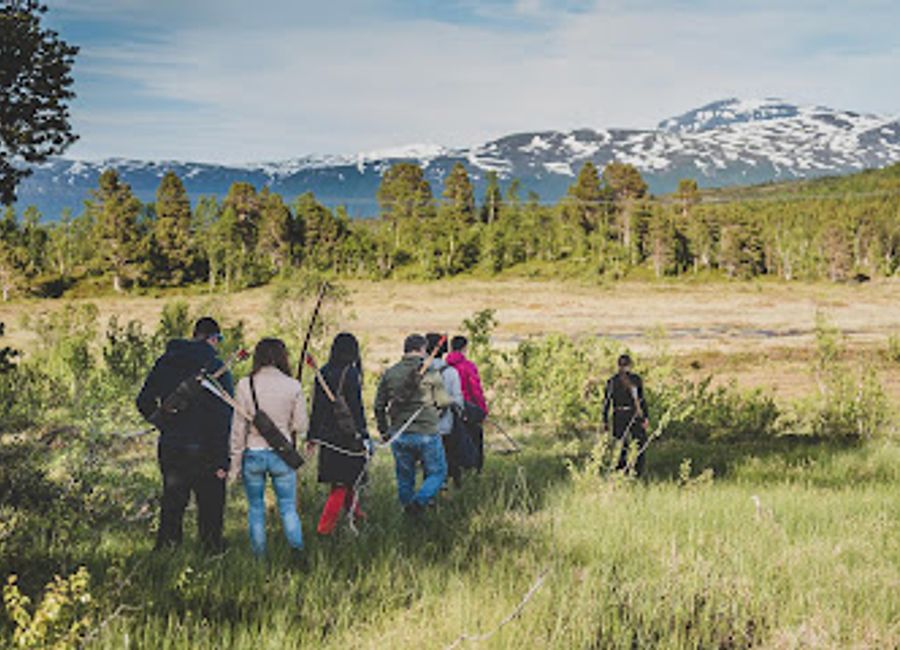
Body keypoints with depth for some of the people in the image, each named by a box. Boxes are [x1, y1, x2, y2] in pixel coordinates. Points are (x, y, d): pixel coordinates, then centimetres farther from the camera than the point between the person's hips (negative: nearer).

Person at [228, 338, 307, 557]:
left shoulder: (245, 385, -6)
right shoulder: (293, 386, -6)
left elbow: (238, 427, -3)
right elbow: (301, 426, -2)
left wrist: (235, 461, 3)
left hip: (253, 454, 0)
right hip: (282, 455, 0)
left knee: (256, 508, 13)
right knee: (288, 508, 10)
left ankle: (259, 557, 17)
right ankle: (298, 552, -1)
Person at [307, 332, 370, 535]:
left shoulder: (324, 372, 6)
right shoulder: (350, 373, -14)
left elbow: (316, 406, 11)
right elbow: (355, 407, -17)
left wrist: (313, 435, 18)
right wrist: (363, 435, -13)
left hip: (326, 434, 7)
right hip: (346, 434, -7)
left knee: (346, 477, 22)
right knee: (343, 482, 0)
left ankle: (354, 511, 35)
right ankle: (325, 525, -2)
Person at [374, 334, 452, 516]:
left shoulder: (389, 374, 4)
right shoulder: (430, 373, -7)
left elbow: (379, 406, 8)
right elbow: (443, 402, -1)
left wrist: (384, 431, 20)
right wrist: (454, 401, 22)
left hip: (399, 435, 4)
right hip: (426, 434, -4)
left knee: (404, 477, 16)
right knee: (438, 473, 9)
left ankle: (409, 515, 20)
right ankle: (418, 501, -12)